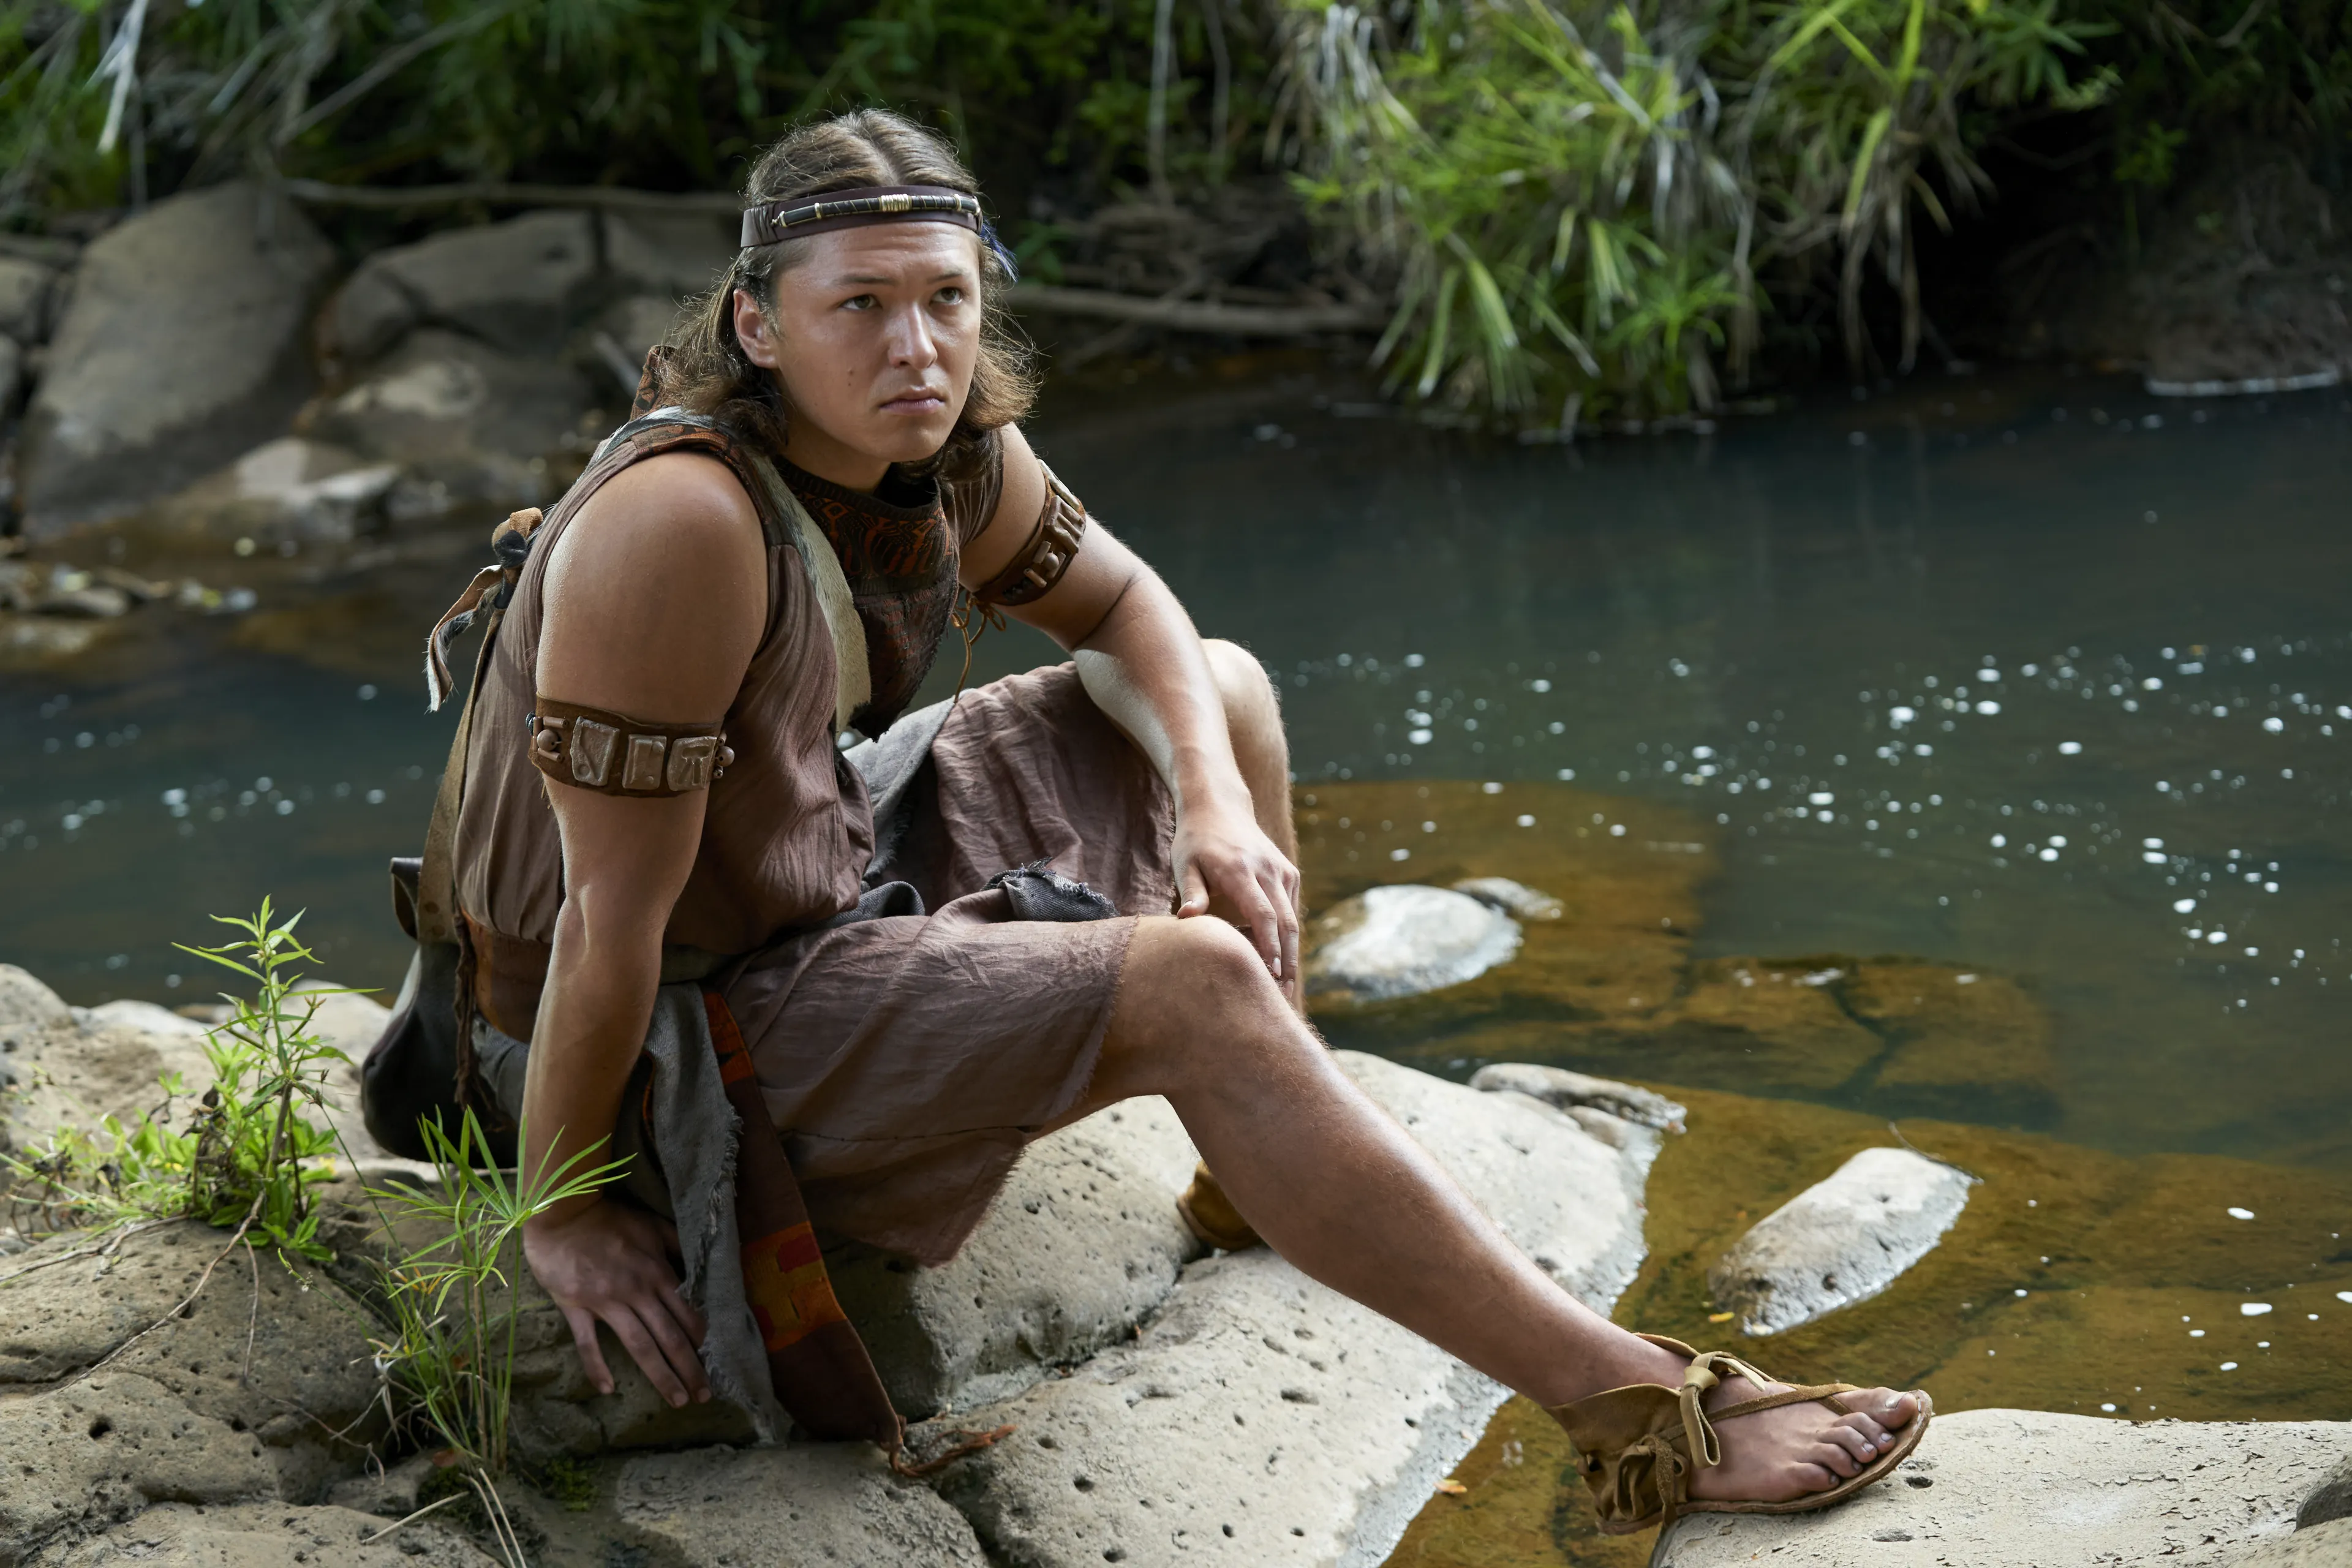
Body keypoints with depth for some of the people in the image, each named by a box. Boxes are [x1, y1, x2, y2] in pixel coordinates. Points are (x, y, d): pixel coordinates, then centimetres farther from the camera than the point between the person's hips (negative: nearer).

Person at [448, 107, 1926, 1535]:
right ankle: (1635, 1408, -24)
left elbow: (1120, 606, 11)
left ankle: (1282, 1174, 25)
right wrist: (559, 1212, -21)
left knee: (1221, 688, 15)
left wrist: (1214, 800, -6)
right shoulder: (680, 520, -32)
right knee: (1191, 993, -26)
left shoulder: (950, 448, -8)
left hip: (843, 864, 9)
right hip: (705, 1025, -9)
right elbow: (615, 912, -28)